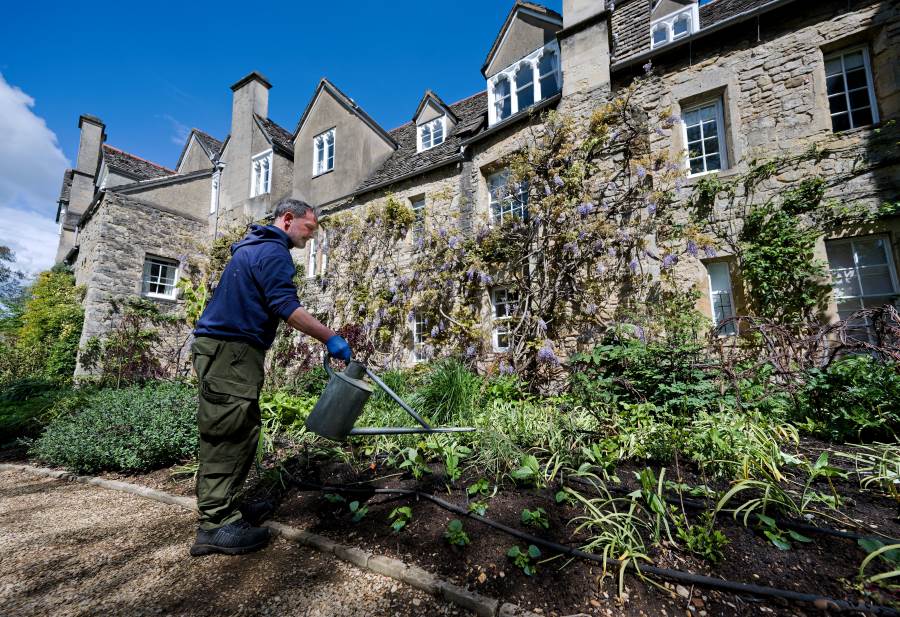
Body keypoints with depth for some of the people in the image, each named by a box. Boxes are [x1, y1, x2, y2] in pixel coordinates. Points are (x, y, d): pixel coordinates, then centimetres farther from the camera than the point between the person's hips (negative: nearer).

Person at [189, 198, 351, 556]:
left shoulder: (254, 246, 23)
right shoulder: (273, 250, -10)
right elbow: (286, 307, -23)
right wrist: (330, 338, -21)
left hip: (227, 348, 11)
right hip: (230, 350, -11)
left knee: (240, 432, 13)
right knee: (228, 434, -7)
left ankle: (228, 507, 22)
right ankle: (216, 525, 1)